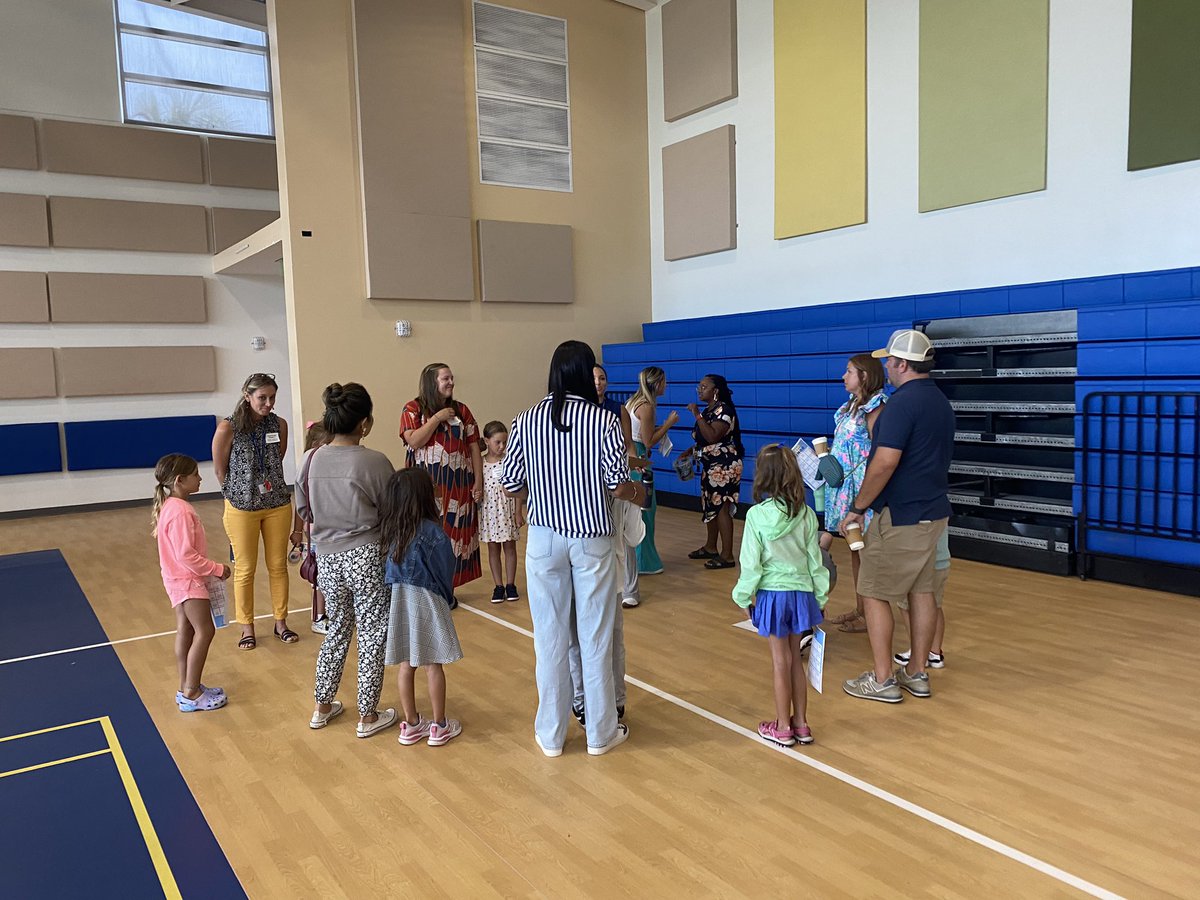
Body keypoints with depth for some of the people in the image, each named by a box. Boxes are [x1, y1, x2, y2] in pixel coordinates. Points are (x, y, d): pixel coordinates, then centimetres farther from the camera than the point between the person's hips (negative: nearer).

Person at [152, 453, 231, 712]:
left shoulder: (171, 506, 7)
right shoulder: (180, 511, -25)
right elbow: (186, 555, -27)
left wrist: (210, 569, 16)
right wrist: (217, 569, -18)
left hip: (180, 579, 10)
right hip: (187, 580, -10)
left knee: (185, 631, 15)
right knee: (204, 631, -5)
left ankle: (187, 689, 24)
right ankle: (191, 694, 1)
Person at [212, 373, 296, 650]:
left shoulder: (279, 425, -2)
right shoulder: (228, 428, -13)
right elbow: (220, 470, -4)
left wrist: (272, 486, 8)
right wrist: (238, 493, 3)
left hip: (278, 505, 3)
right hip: (242, 508, -3)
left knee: (278, 566, 12)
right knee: (245, 570, 8)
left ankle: (281, 622, 26)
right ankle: (247, 627, 22)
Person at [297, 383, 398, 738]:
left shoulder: (311, 460, -2)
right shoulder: (374, 462, -16)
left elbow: (305, 511, 9)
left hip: (327, 558, 5)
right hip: (367, 556, -5)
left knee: (337, 630, 23)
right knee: (373, 635, 9)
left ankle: (323, 707, 34)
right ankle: (368, 716, 19)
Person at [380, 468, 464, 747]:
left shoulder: (388, 529, -3)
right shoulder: (432, 531, -17)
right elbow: (446, 571, -8)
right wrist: (446, 598, 8)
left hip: (397, 600, 5)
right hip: (426, 601, -5)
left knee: (405, 666, 14)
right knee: (433, 666, 7)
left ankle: (411, 724, 26)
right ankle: (439, 727, 18)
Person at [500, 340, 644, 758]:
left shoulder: (526, 420, -3)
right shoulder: (604, 420, -9)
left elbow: (510, 484, 1)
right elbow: (618, 485, -10)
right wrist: (638, 494, 12)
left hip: (544, 538, 2)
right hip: (591, 538, -1)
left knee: (550, 637, 11)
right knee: (595, 637, 10)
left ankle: (551, 734, 22)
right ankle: (600, 732, 23)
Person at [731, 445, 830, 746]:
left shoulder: (757, 515, -15)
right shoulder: (806, 514, -4)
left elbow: (751, 563, -11)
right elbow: (814, 560, 2)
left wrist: (744, 597, 1)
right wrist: (821, 597, 13)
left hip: (771, 594, -3)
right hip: (801, 593, 4)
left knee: (781, 662, 7)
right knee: (795, 659, 17)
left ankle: (782, 728, 19)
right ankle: (801, 724, 27)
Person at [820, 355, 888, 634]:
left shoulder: (873, 409, -15)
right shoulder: (853, 406, 12)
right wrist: (829, 453, 5)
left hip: (863, 490, -9)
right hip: (845, 487, 9)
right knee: (855, 549, 15)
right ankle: (859, 608, 26)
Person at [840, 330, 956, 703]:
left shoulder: (903, 402, -18)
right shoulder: (941, 402, 12)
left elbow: (884, 463, -25)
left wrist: (857, 507, -15)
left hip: (899, 517, -9)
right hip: (933, 512, 9)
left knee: (875, 594, 1)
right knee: (921, 591, 14)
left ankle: (882, 679, 7)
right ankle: (917, 673, 22)